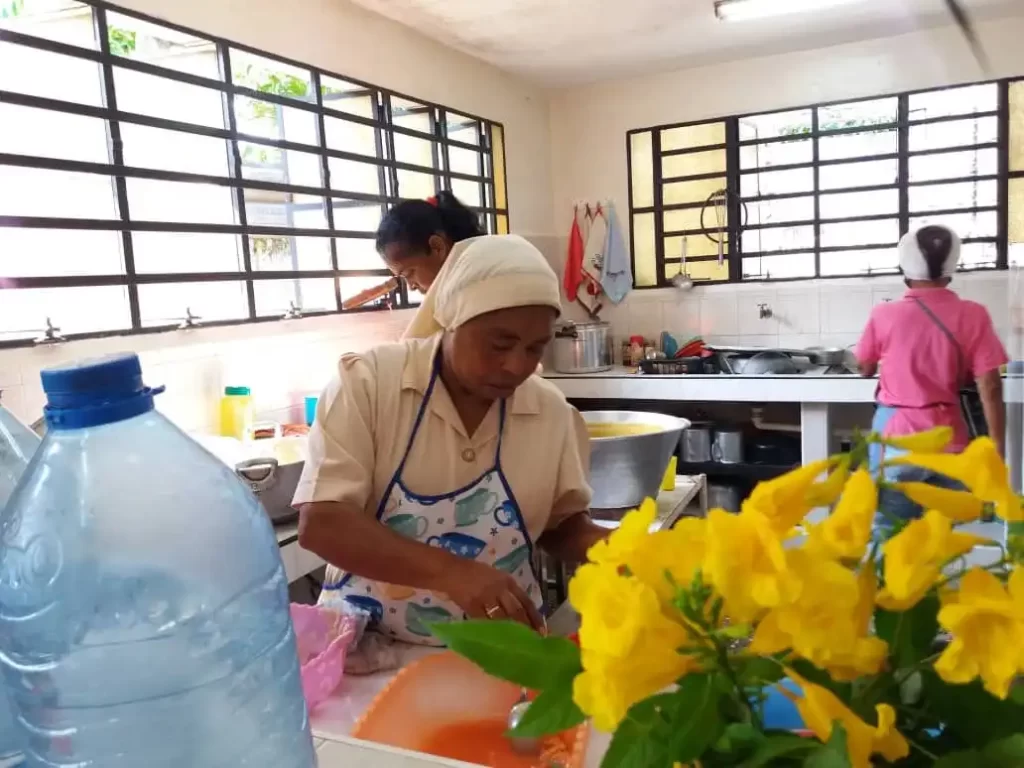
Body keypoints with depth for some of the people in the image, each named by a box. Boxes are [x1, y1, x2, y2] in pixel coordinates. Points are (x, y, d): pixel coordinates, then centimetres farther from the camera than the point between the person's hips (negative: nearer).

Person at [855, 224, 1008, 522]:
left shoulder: (884, 315, -5)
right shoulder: (972, 316, -5)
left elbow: (866, 369, 10)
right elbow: (990, 388, -8)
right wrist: (998, 450, -3)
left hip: (896, 437, 0)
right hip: (948, 442, 1)